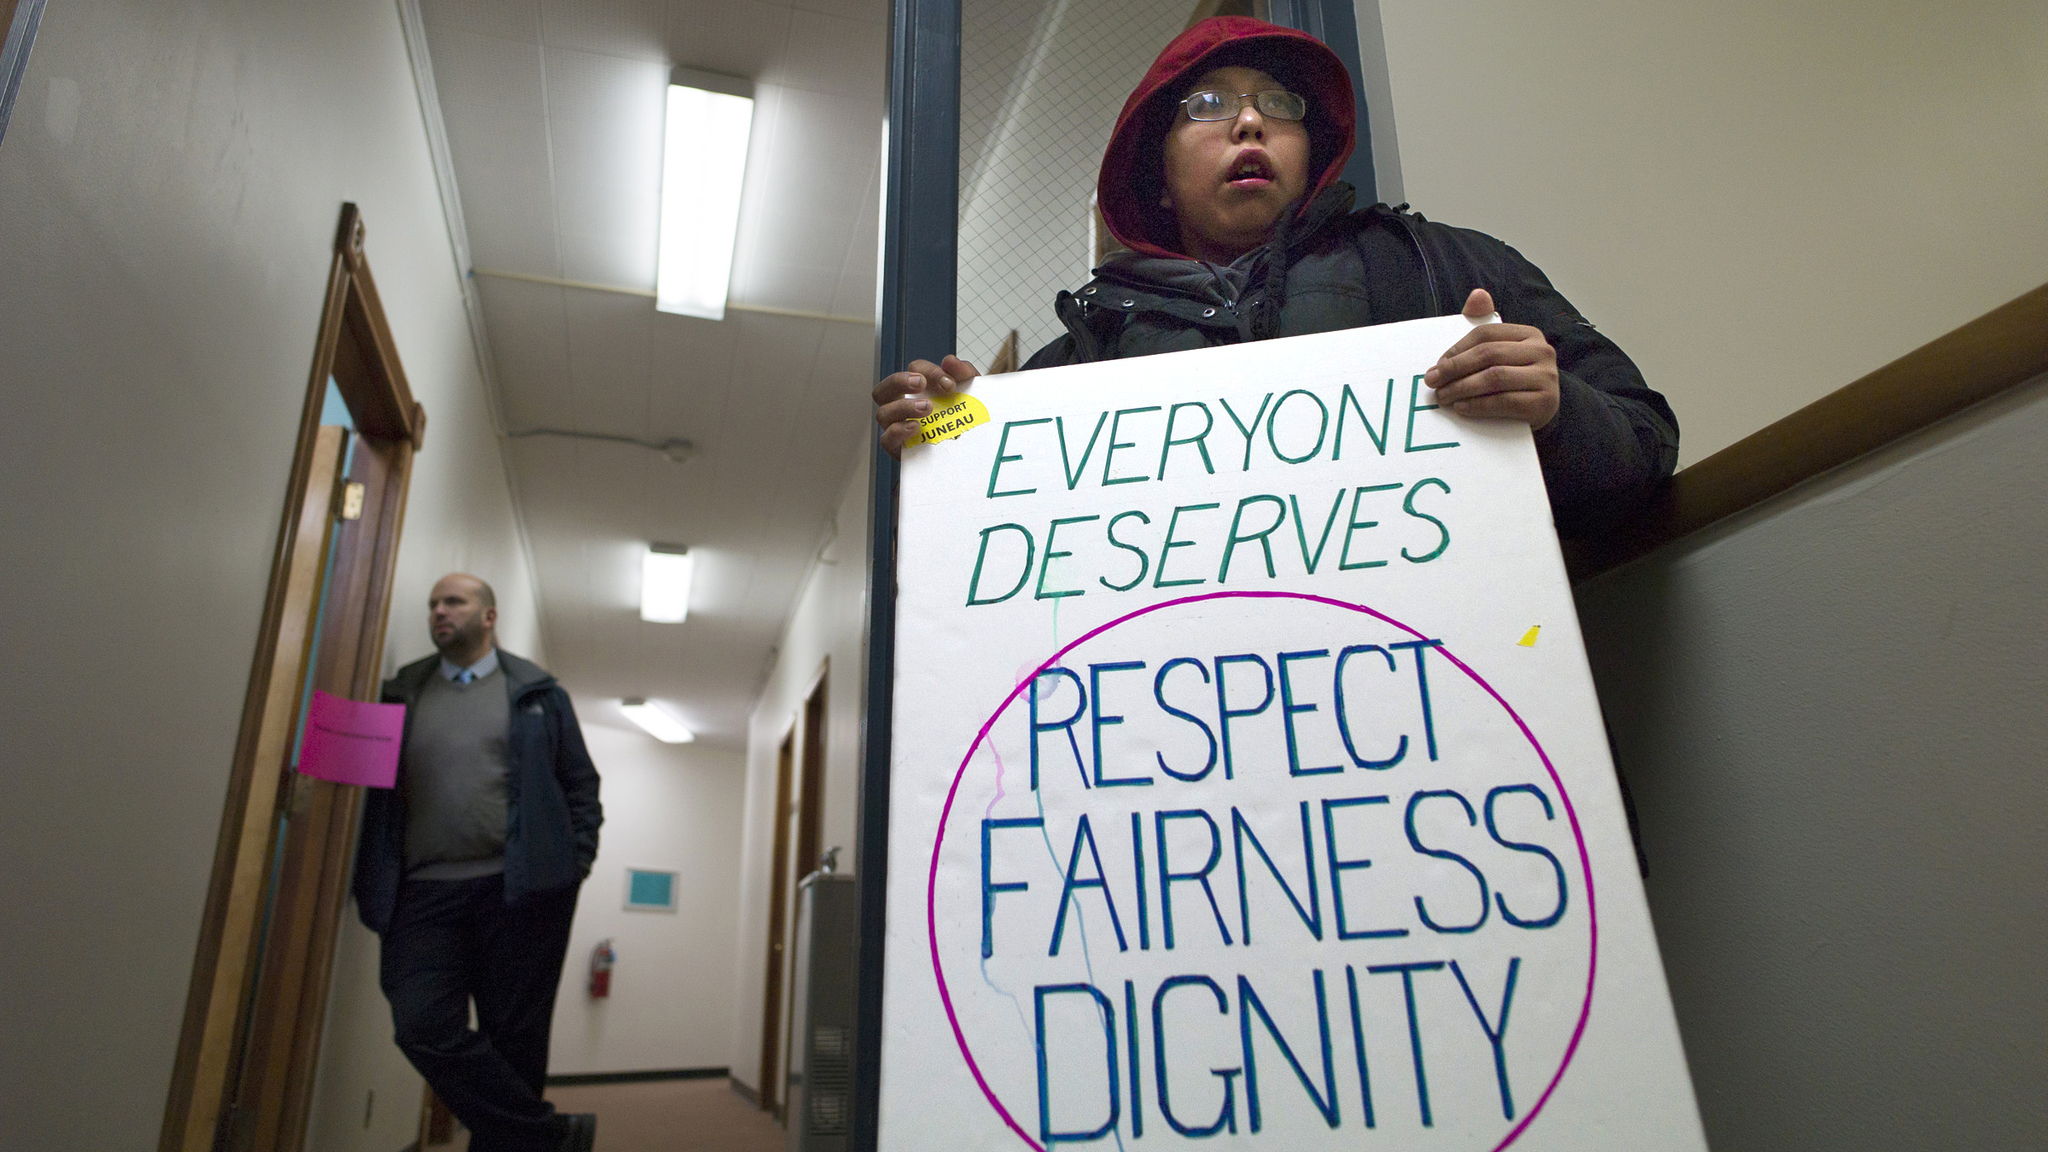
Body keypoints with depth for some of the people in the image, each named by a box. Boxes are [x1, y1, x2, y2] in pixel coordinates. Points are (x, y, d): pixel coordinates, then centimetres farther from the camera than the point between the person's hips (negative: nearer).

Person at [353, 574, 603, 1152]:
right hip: (426, 890, 2)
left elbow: (580, 783, 9)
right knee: (424, 1027, -12)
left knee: (512, 1035, 2)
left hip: (520, 888, -2)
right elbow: (371, 778, 11)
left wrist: (578, 859, -3)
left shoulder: (536, 691, 9)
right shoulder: (400, 693, 14)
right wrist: (376, 882, -1)